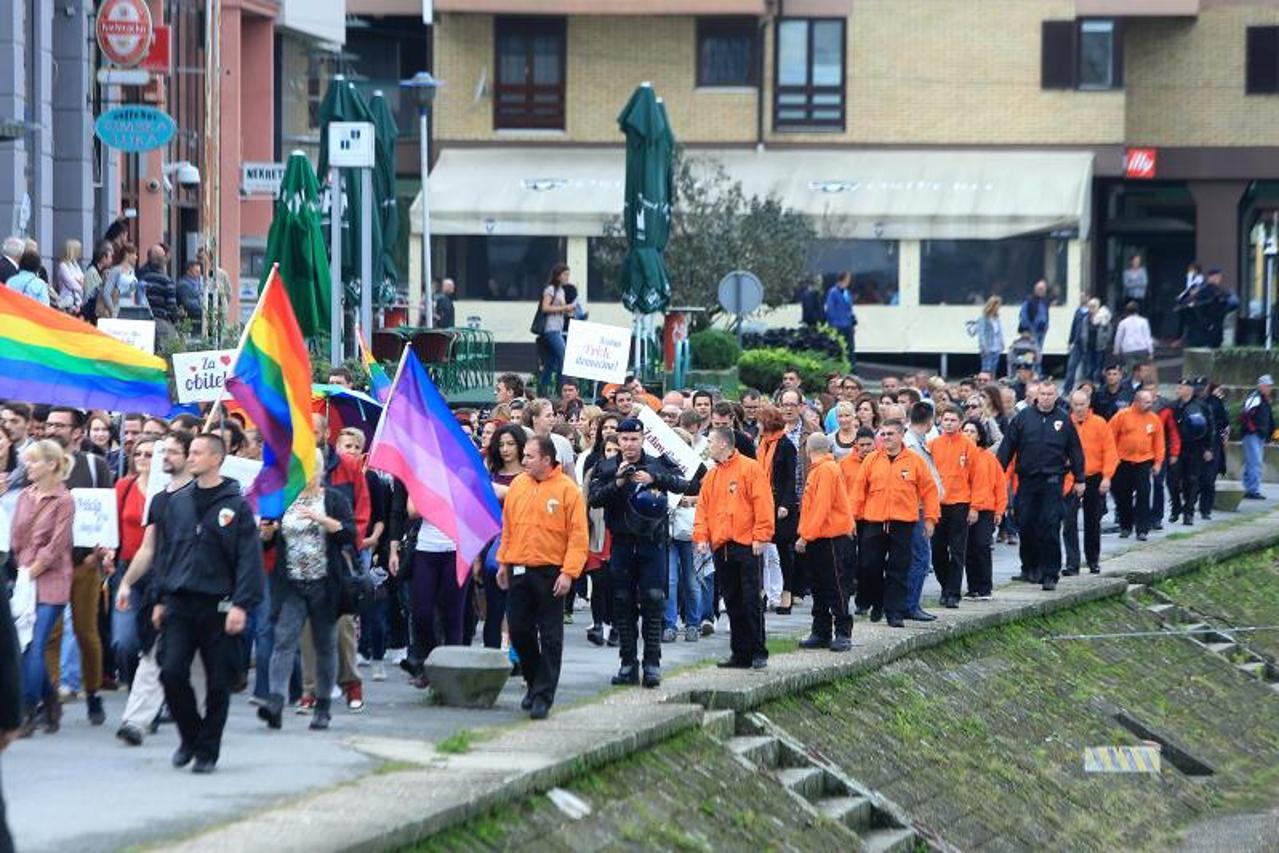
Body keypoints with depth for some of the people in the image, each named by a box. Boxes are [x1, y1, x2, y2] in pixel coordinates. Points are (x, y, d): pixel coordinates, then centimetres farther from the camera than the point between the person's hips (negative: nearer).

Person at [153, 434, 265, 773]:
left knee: (218, 682, 1)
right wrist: (160, 599, 13)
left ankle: (207, 751, 12)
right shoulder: (177, 502, 11)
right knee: (172, 672, -8)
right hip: (179, 605, 3)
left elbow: (249, 560, -6)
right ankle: (189, 736, 13)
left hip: (218, 607, -3)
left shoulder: (236, 506, -3)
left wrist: (241, 604, -15)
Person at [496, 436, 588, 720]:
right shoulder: (518, 485, 8)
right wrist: (503, 562, 13)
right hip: (518, 571, 5)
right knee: (519, 631, 7)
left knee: (550, 638, -1)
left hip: (550, 573, -5)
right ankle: (534, 683, 26)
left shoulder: (567, 490, -7)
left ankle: (543, 696, 1)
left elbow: (578, 536, -9)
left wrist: (569, 572, -16)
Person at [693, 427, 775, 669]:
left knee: (751, 601, -6)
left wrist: (760, 536, -14)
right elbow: (703, 507, 13)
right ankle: (740, 653, 11)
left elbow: (762, 503, -9)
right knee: (732, 602, 7)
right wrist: (701, 536, 0)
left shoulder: (750, 468, -4)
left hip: (746, 546, -6)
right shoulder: (711, 475, 15)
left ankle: (758, 652, -2)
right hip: (721, 547, 6)